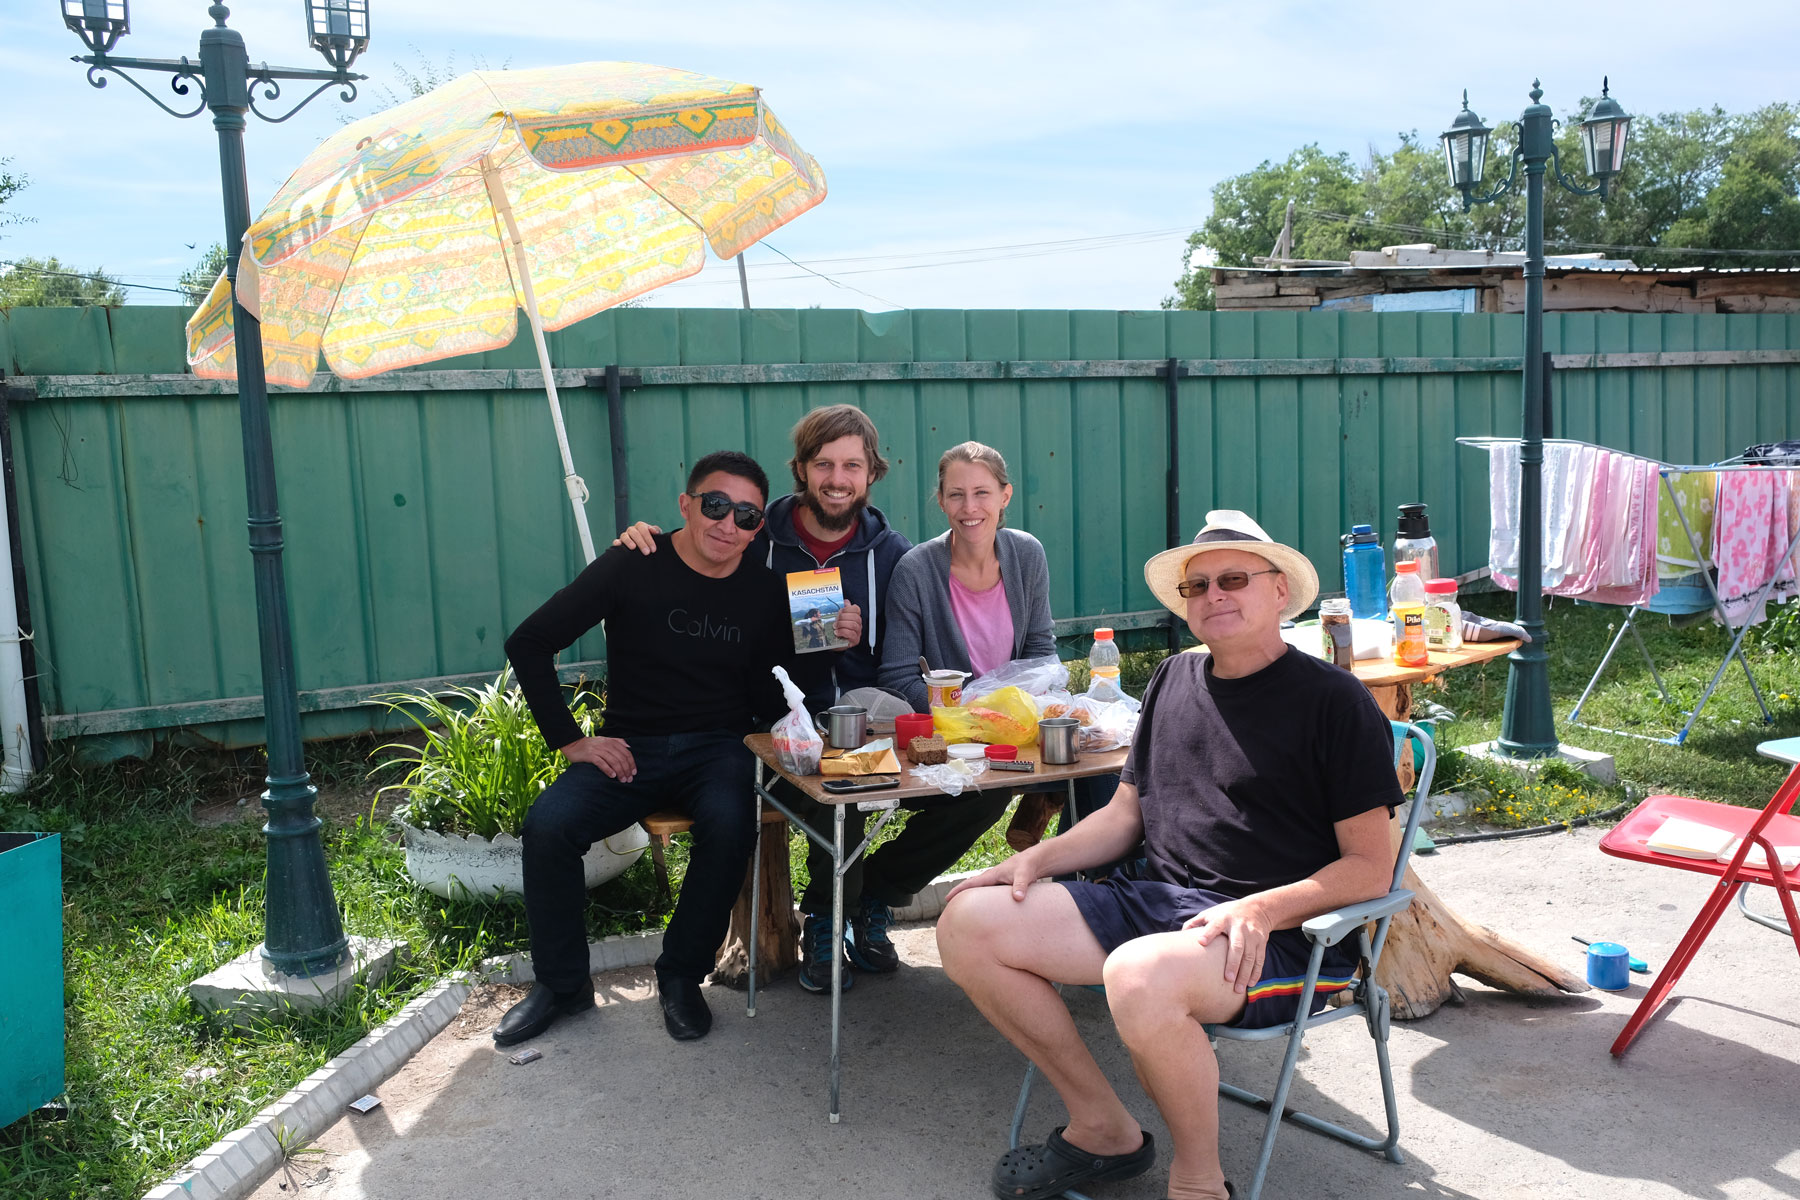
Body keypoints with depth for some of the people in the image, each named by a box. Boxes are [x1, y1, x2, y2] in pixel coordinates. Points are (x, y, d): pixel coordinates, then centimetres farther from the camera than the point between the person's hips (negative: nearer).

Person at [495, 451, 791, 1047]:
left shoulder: (764, 594, 3)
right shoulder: (634, 566, -4)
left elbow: (769, 704, 7)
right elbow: (528, 643, -2)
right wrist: (571, 741, -6)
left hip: (718, 749, 1)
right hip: (630, 749, 0)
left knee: (728, 824, -32)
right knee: (549, 824, -26)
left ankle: (682, 975, -7)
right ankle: (562, 982, -1)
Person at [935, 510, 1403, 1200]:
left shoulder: (1332, 699, -4)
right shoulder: (1174, 680, 15)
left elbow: (1370, 868, -7)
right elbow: (1126, 815, 20)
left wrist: (1264, 908, -22)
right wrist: (1035, 859, 4)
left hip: (1282, 937, -7)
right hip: (1155, 902, 7)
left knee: (1140, 977, -38)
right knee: (967, 924, -7)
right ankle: (1103, 1128, 7)